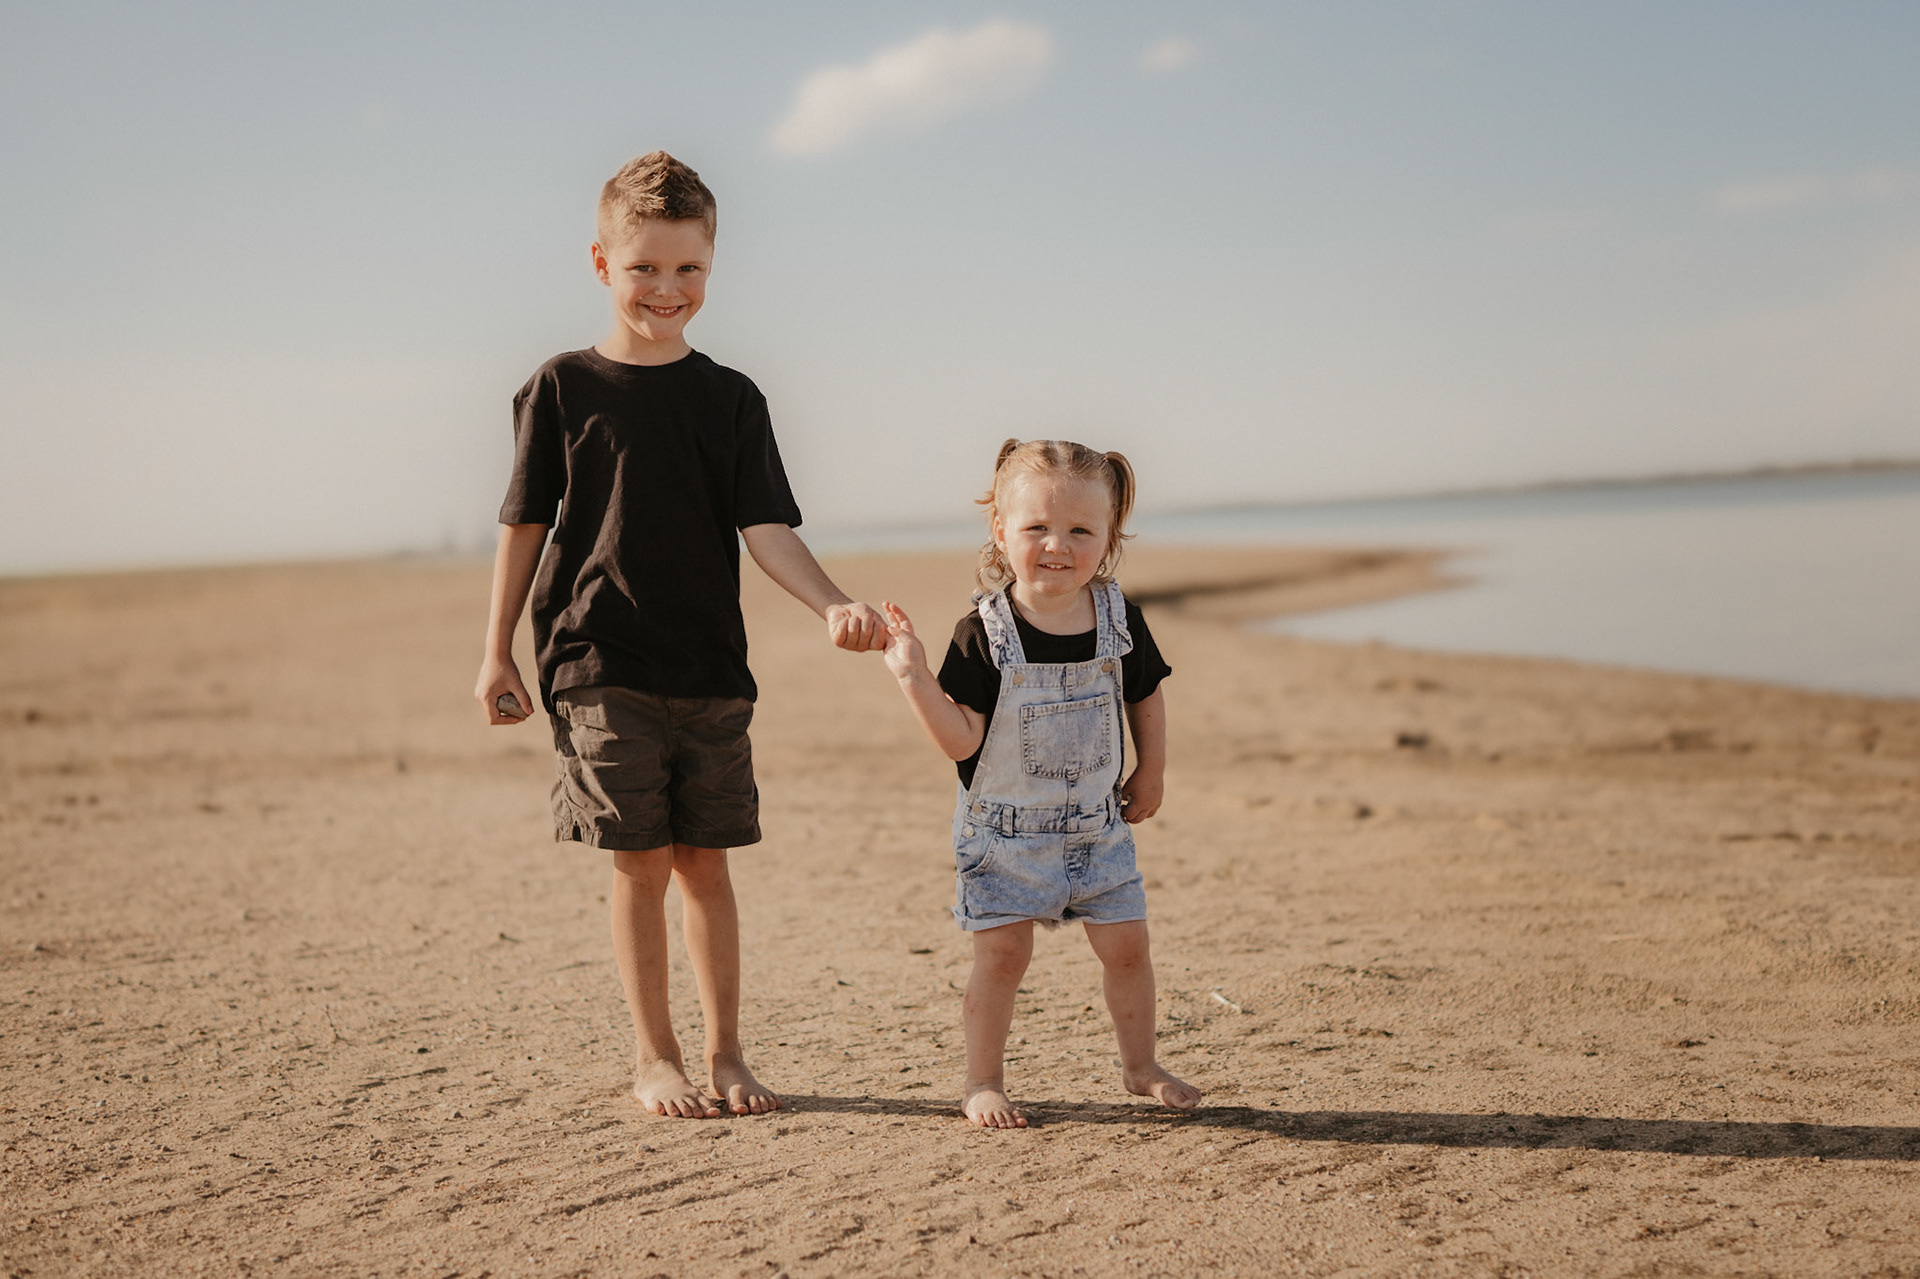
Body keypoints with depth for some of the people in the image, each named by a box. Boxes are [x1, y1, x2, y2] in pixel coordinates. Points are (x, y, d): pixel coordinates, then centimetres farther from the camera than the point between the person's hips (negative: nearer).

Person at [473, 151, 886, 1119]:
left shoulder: (730, 399, 6)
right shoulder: (561, 389, 1)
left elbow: (765, 527, 0)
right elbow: (523, 524, 5)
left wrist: (831, 605, -17)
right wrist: (498, 654, 4)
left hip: (711, 667, 2)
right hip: (600, 665, -2)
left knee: (705, 859, 7)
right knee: (642, 861, -2)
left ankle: (725, 1054, 18)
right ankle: (653, 1058, 11)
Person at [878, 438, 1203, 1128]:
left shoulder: (1119, 619, -6)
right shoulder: (983, 633, -16)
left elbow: (1147, 696, 11)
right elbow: (962, 741, -18)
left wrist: (1151, 774, 9)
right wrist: (914, 677, -28)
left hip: (1098, 824, 3)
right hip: (1003, 830, -3)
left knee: (1127, 945, 7)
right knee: (1001, 954, -2)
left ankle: (1140, 1065, 28)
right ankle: (983, 1081, 15)